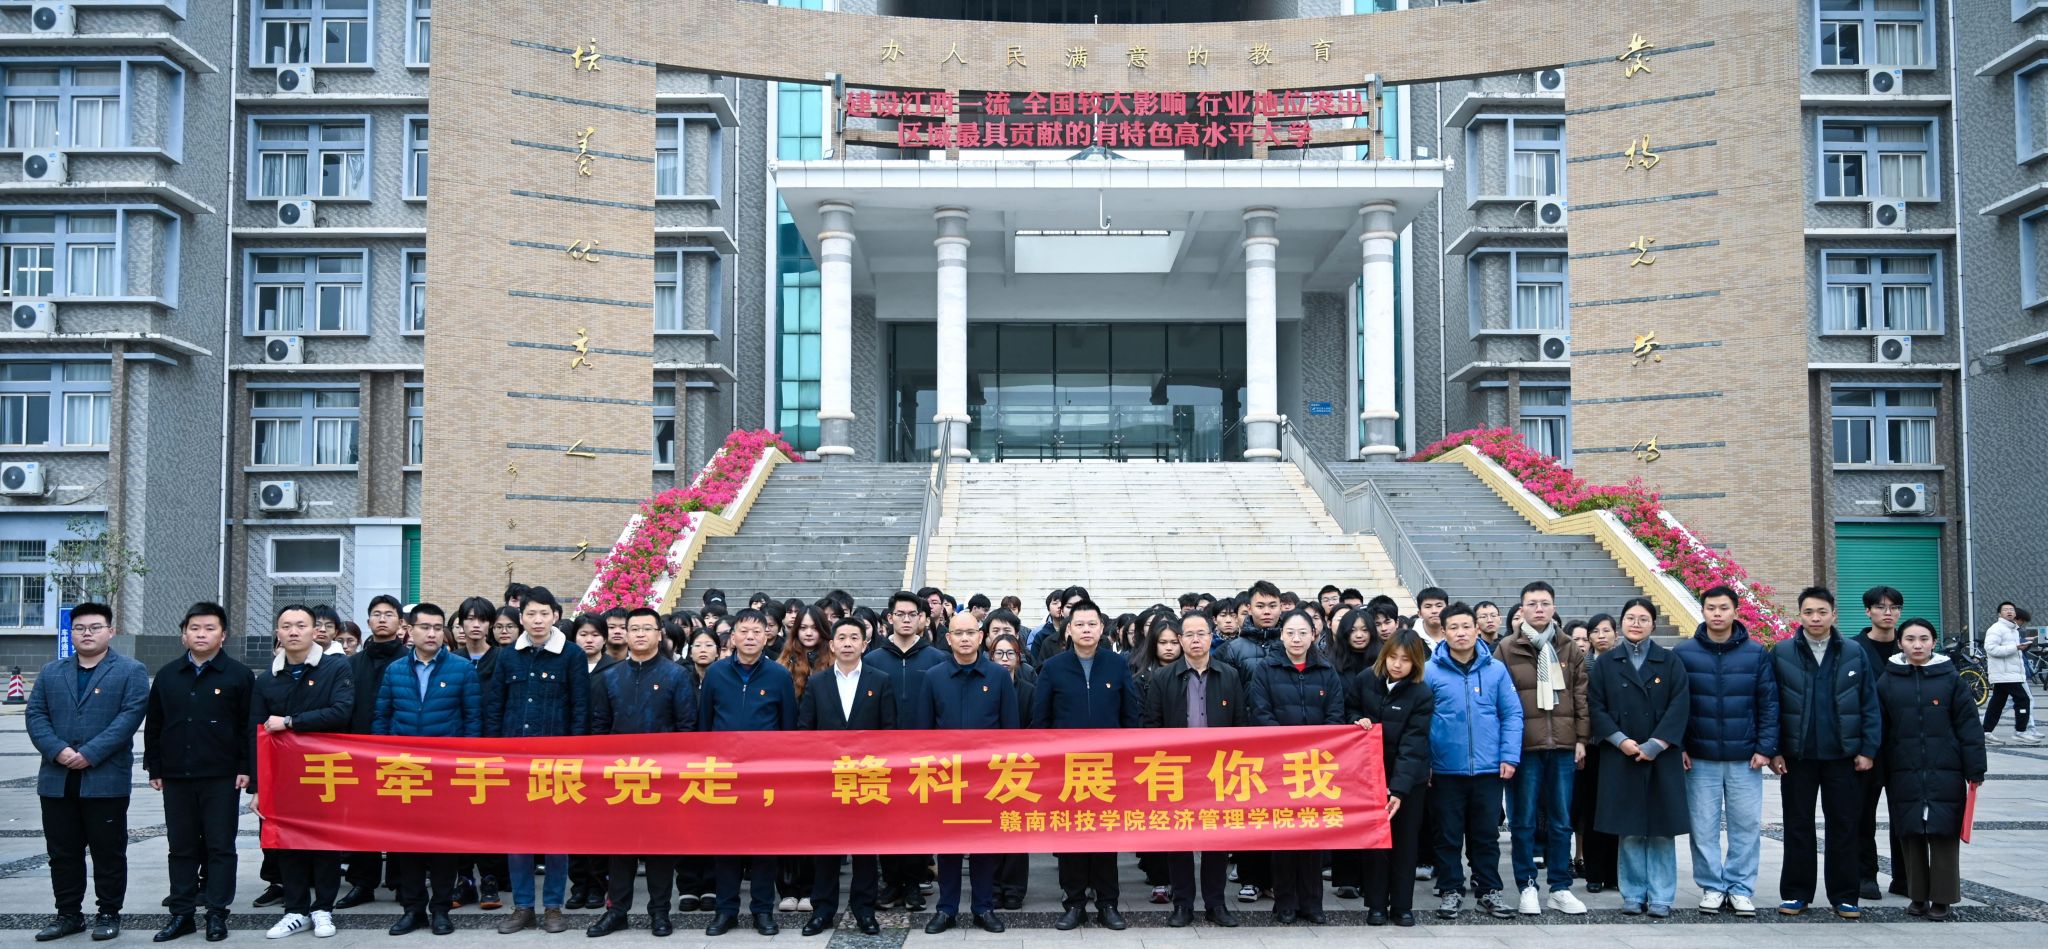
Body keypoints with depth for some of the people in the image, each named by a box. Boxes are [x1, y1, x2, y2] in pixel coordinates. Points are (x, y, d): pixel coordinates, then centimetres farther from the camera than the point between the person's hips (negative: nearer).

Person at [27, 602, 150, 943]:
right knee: (62, 852, 10)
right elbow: (36, 714, 6)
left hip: (106, 780, -4)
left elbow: (130, 715, -10)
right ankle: (68, 914, 19)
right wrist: (58, 751, -12)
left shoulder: (131, 672, 1)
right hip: (57, 780, 4)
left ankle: (108, 914, 12)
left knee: (108, 852, 3)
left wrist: (89, 754, -17)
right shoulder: (51, 672, 15)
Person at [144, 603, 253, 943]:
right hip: (176, 777, 4)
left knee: (220, 847, 1)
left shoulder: (239, 675, -1)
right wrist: (154, 768, 9)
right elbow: (153, 725, 13)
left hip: (221, 777, -3)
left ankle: (217, 914, 7)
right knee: (181, 847, 8)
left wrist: (246, 768, -8)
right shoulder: (167, 675, 9)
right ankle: (182, 914, 15)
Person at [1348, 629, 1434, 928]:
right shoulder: (1365, 680, -9)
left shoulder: (1422, 695, -17)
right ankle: (1376, 904, 14)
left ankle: (1402, 905, 16)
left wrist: (1399, 789, -30)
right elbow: (1348, 708, 10)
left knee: (1405, 840, 6)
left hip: (1409, 777, -2)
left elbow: (1412, 746, -22)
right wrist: (1357, 720, -14)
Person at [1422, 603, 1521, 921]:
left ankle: (1488, 890, 22)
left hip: (1489, 768, 1)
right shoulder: (1430, 671, -3)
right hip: (1446, 769, -1)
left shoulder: (1496, 670, 2)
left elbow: (1512, 714, 4)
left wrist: (1509, 756, -4)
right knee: (1448, 834, 8)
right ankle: (1450, 891, 18)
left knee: (1487, 833, 11)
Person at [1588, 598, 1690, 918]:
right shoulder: (1605, 663, 8)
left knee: (1661, 828, 0)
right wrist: (1620, 740, -11)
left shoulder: (1670, 662, 6)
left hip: (1662, 757, 0)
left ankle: (1660, 897, 6)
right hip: (1620, 757, 0)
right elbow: (1596, 707, 2)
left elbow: (1680, 706, -2)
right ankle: (1634, 895, 9)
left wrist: (1655, 745, -12)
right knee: (1629, 829, 2)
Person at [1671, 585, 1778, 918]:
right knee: (1704, 827, 3)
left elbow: (1769, 703, 3)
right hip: (1699, 758, 0)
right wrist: (1678, 746, -4)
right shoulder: (1683, 653, 0)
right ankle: (1711, 887, 14)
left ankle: (1740, 889, 13)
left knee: (1747, 826, 3)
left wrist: (1765, 747, -4)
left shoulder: (1756, 653, 2)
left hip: (1744, 758, 1)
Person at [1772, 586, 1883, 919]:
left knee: (1844, 827, 6)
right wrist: (1774, 750, -4)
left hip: (1843, 755, 0)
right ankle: (1795, 892, 17)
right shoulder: (1782, 654, -1)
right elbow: (1772, 706, 0)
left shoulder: (1854, 655, 1)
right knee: (1798, 826, 8)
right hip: (1797, 756, 0)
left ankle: (1844, 895, 16)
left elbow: (1870, 706, 2)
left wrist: (1868, 750, -3)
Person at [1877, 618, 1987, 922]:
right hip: (1904, 773, 1)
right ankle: (1917, 896, 16)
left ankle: (1941, 898, 10)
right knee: (1910, 834, 5)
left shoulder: (1950, 677, 1)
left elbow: (1969, 724, 0)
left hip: (1945, 772, -1)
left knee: (1944, 834, 1)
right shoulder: (1888, 681, 4)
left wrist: (1975, 770, -3)